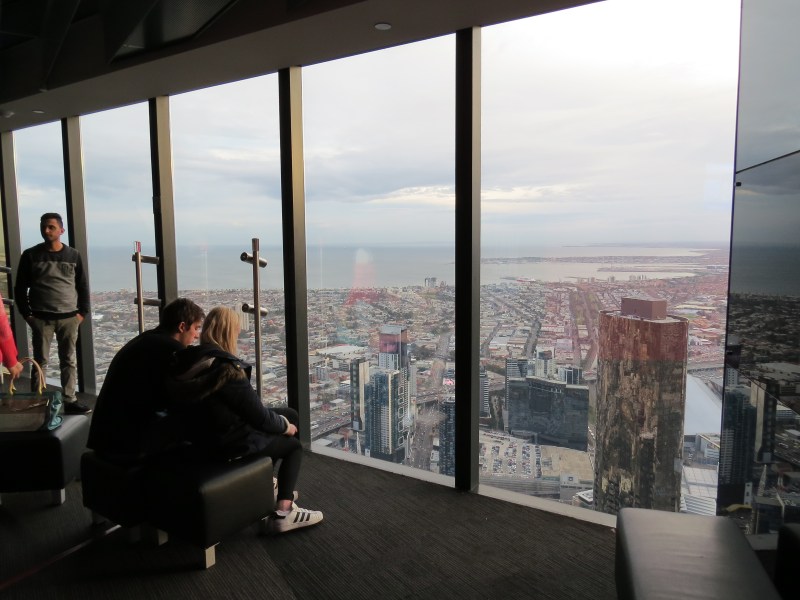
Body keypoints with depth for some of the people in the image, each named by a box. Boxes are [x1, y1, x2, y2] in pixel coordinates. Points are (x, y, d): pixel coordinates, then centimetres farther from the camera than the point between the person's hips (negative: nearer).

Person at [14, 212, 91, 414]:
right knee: (40, 362, 4)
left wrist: (82, 312, 1)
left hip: (69, 317, 2)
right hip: (41, 319, -2)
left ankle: (70, 401, 16)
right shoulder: (31, 255, 0)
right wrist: (27, 314, -4)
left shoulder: (73, 255, 4)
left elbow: (83, 286, 8)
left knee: (69, 361, 7)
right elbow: (20, 288, 3)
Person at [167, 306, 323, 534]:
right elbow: (259, 417, -18)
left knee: (290, 414, 20)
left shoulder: (185, 363, -4)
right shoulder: (227, 369, -27)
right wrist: (286, 427, 1)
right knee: (294, 444, 16)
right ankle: (283, 514, 7)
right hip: (230, 443, -7)